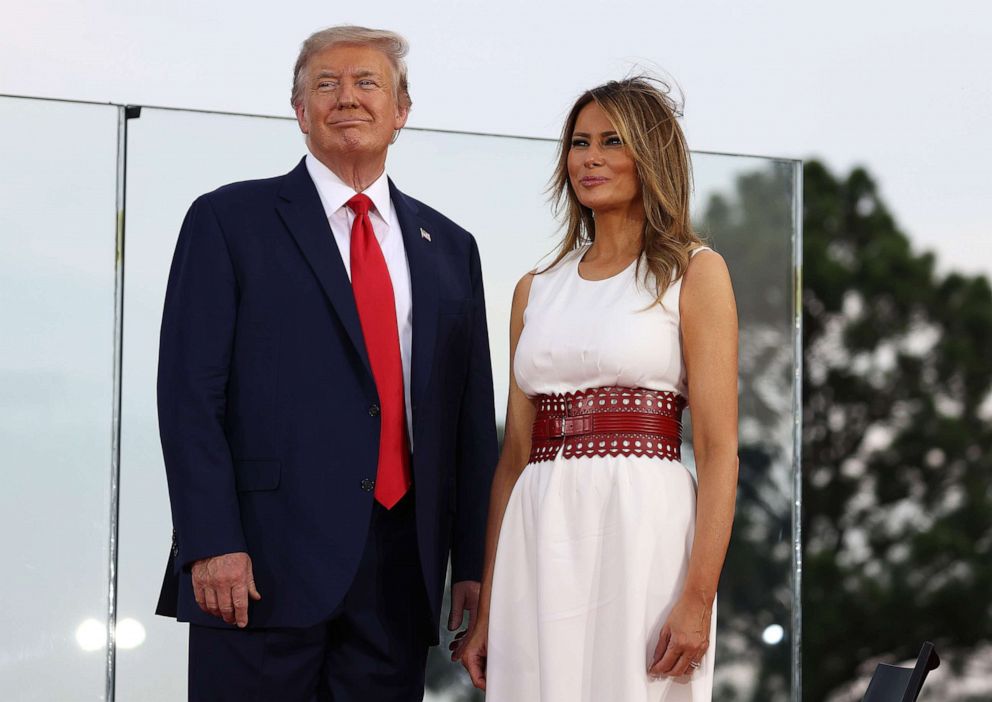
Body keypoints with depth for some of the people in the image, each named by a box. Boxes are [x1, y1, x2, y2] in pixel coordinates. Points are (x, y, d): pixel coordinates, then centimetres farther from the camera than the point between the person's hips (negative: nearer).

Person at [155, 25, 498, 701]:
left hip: (402, 564, 4)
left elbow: (472, 417, 15)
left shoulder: (449, 247, 16)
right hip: (265, 560, -4)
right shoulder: (229, 221, 4)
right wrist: (211, 543, -13)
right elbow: (190, 392, -4)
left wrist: (474, 564, 7)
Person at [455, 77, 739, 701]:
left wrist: (698, 598, -15)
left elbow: (719, 450, -5)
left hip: (643, 529, -4)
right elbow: (515, 455, 14)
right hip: (539, 541, 4)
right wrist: (485, 612, 9)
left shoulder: (694, 272, 2)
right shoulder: (536, 292, 16)